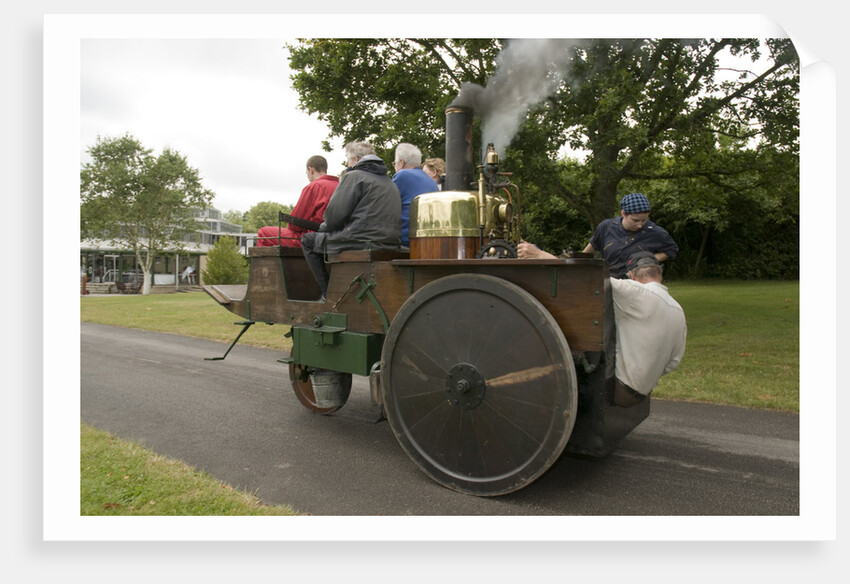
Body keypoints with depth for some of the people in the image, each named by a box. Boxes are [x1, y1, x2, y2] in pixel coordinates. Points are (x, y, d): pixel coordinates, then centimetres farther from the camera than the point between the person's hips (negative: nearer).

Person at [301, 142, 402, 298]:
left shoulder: (354, 176, -4)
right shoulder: (390, 182, 22)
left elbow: (335, 214, -11)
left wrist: (323, 227, 12)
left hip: (362, 243, -9)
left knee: (308, 240, 9)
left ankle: (329, 292, 6)